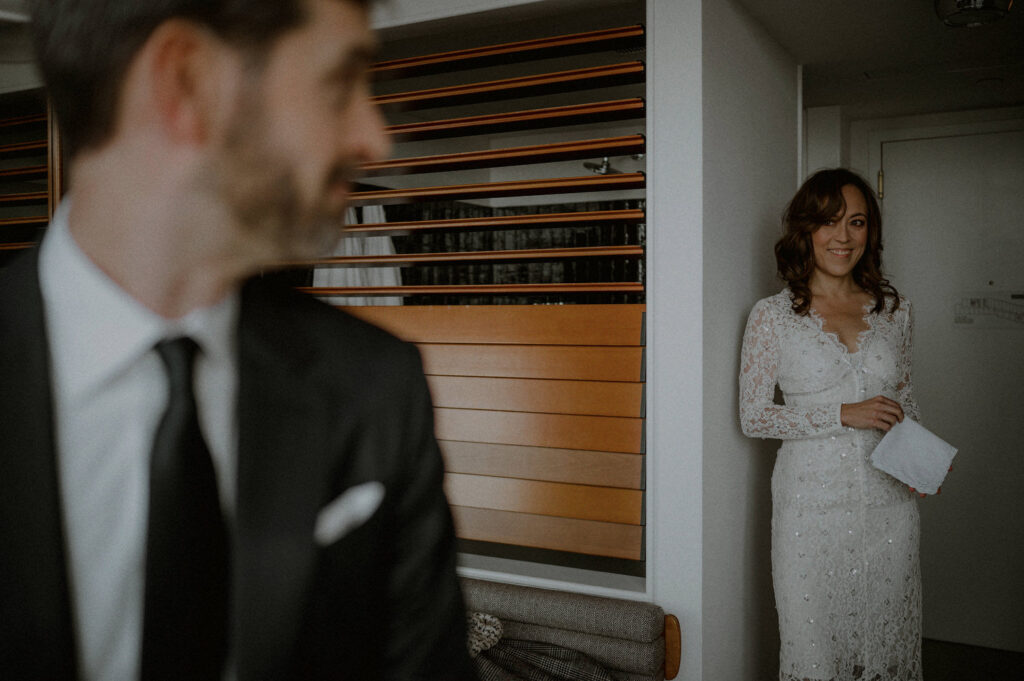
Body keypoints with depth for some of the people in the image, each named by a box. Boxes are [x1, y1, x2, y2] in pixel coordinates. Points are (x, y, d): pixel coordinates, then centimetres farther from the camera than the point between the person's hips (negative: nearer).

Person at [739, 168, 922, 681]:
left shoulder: (894, 309, 6)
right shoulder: (773, 316, -5)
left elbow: (902, 398, 17)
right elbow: (753, 417, -6)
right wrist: (843, 414, -15)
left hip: (888, 502, 4)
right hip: (812, 505, -3)